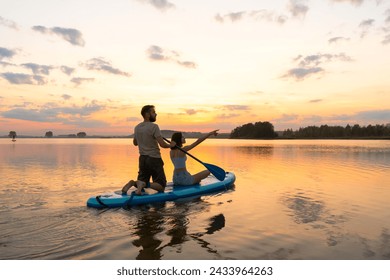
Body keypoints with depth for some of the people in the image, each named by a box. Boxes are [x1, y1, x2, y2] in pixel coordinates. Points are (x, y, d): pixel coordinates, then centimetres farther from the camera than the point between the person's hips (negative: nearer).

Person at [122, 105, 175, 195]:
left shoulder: (137, 127, 7)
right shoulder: (154, 126, -15)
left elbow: (135, 143, 22)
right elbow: (162, 144, -20)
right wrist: (171, 145, -1)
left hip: (142, 159, 7)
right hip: (154, 159, -6)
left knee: (142, 181, 20)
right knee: (161, 186, 1)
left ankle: (133, 183, -11)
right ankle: (144, 184, -23)